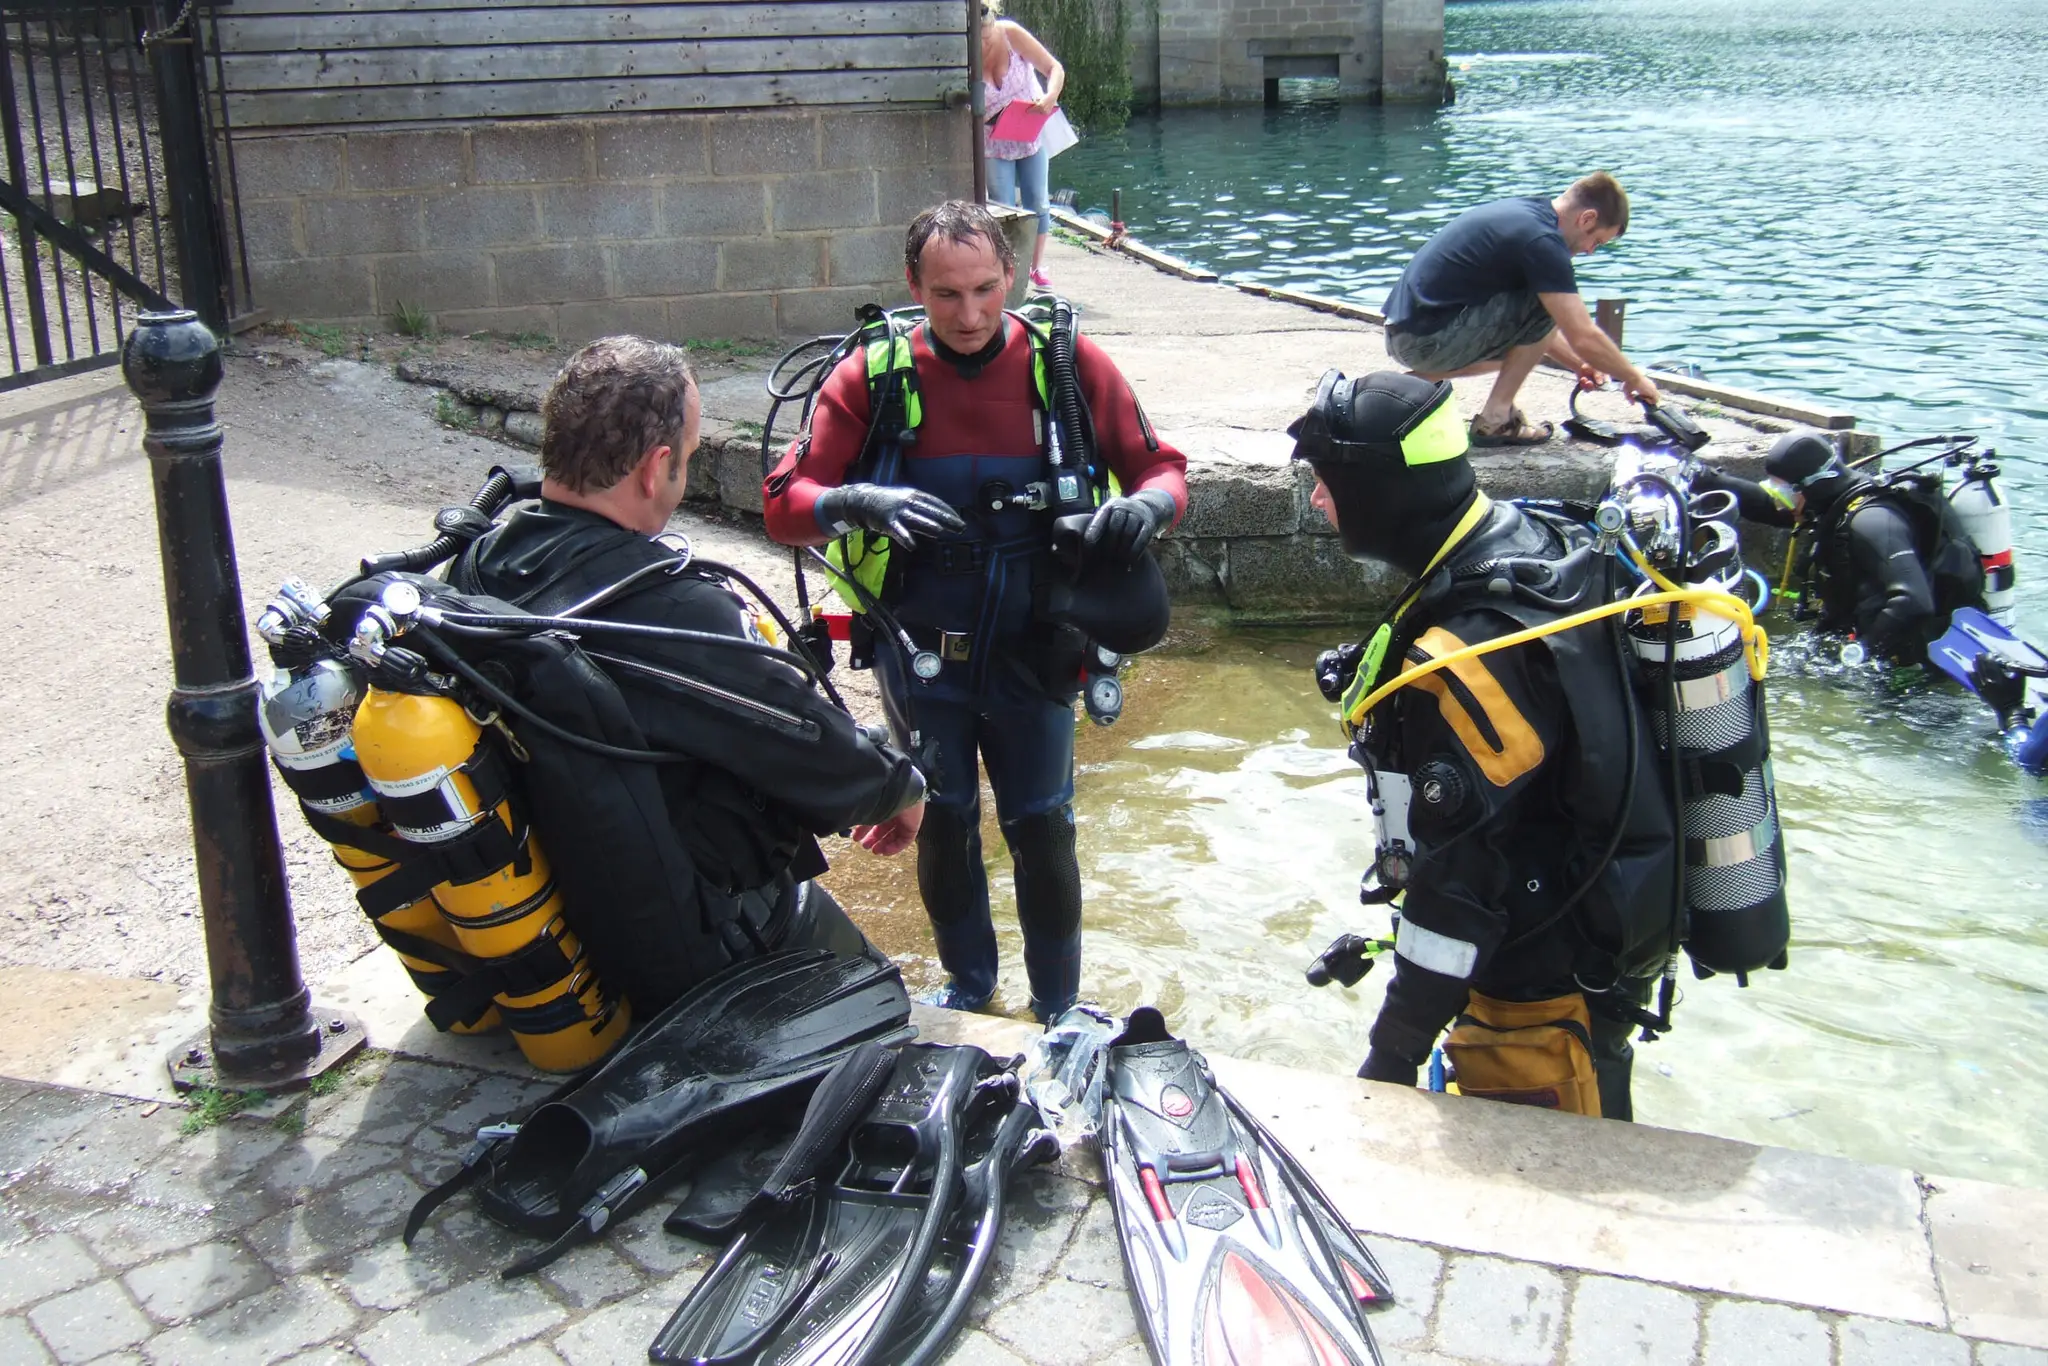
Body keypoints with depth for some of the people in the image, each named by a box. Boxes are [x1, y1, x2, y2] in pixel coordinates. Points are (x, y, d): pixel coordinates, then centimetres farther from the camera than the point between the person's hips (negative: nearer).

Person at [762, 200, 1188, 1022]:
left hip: (1031, 657, 0)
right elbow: (784, 506, -10)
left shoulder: (1070, 365, -8)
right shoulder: (874, 376, -9)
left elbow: (1163, 468, 0)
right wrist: (862, 504, -31)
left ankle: (1058, 1003, 31)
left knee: (1042, 829, 9)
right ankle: (967, 986, 39)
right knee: (943, 825, 15)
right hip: (922, 657, 1)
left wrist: (1145, 505, -24)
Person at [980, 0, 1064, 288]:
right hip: (993, 143, -2)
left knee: (1038, 204, 6)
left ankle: (1037, 267, 21)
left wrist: (1050, 97, -34)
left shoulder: (1011, 33, -19)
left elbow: (1054, 68, -15)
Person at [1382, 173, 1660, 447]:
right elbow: (1584, 337, -16)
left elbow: (1529, 323, 25)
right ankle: (1496, 419, -4)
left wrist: (1578, 364, 23)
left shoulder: (1525, 211, 14)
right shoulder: (1541, 239, -16)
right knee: (1547, 308, -11)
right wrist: (1635, 378, -1)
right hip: (1427, 340, -10)